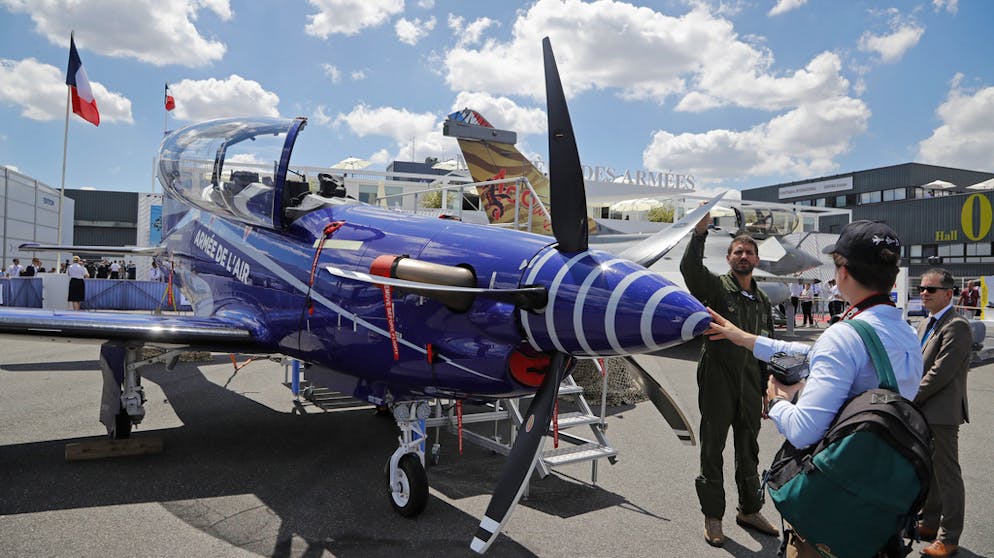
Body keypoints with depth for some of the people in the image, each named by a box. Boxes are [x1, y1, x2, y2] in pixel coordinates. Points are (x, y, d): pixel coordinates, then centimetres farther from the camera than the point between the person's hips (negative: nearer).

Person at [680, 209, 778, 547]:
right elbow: (689, 267, -25)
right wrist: (700, 231, -36)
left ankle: (749, 510, 32)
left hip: (750, 384, 5)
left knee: (749, 450, 16)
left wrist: (769, 391, 14)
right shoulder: (715, 287, -4)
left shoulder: (762, 301, 13)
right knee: (713, 448, 4)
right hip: (717, 381, -5)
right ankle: (713, 518, 17)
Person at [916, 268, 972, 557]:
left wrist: (909, 399, -15)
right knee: (928, 471, 20)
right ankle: (930, 524, 34)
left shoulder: (956, 326, -16)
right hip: (921, 411, 9)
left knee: (947, 476, 2)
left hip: (941, 413, -9)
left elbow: (940, 373, -21)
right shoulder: (926, 324, 13)